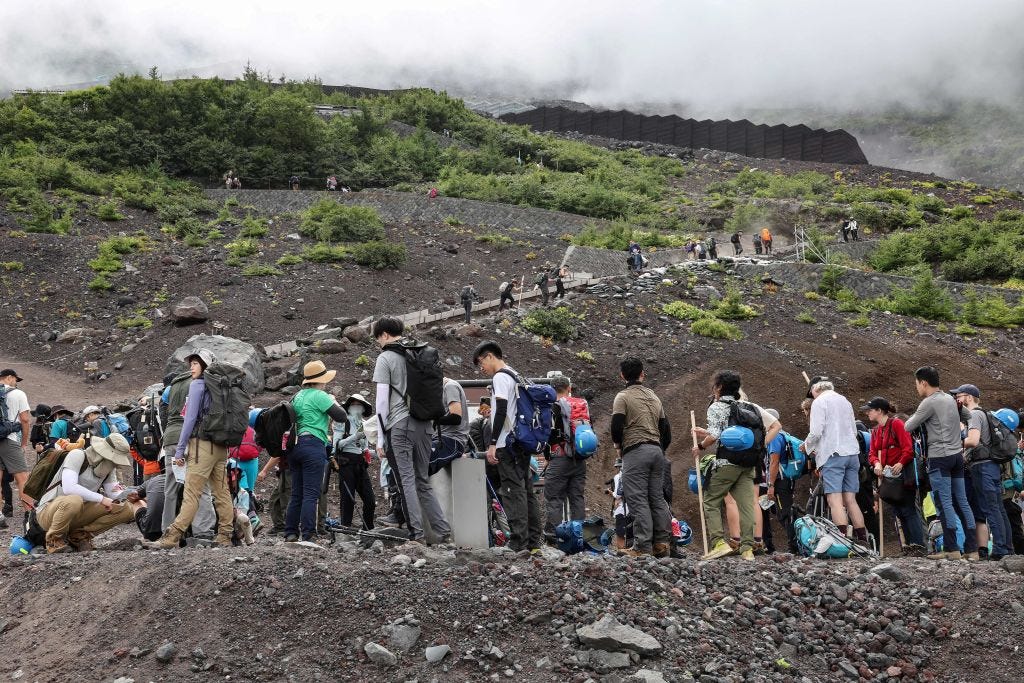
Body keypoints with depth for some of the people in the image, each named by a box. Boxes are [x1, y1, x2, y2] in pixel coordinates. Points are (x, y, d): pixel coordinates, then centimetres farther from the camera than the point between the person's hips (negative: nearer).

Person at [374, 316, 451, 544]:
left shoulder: (385, 358, -3)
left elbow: (382, 400, -7)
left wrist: (380, 438, -4)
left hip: (399, 426, -6)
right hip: (423, 425, 6)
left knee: (406, 481, -4)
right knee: (423, 481, 12)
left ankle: (416, 535, -7)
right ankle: (444, 532, 8)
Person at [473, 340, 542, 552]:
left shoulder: (500, 377, -9)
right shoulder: (515, 376, 20)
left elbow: (501, 412, -19)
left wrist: (492, 444, -19)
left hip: (508, 445, -9)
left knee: (513, 491, -10)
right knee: (526, 490, 10)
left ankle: (518, 542, -13)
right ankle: (534, 540, 12)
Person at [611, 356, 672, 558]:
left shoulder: (623, 397, -3)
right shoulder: (653, 396, 18)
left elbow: (617, 427, -12)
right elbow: (666, 430, 18)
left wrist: (618, 446, 5)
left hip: (635, 452, -7)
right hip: (657, 450, 7)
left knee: (638, 500, -6)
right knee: (658, 498, 10)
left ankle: (643, 547, -8)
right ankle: (662, 543, 10)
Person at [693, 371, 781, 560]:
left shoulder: (716, 407, -2)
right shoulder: (751, 407, 15)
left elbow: (714, 436, -14)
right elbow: (776, 425, 13)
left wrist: (700, 446, 3)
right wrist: (762, 445, 7)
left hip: (726, 463, -5)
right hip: (749, 465, 5)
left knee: (711, 501, 5)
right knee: (746, 504, 3)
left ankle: (719, 542, -8)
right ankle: (747, 548, -1)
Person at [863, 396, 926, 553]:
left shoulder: (896, 424, -7)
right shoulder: (875, 431, 16)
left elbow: (908, 448, -14)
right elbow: (873, 453, 12)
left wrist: (900, 464, -26)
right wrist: (876, 463, -9)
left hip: (902, 474, -8)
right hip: (887, 476, 8)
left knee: (909, 509, -9)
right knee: (897, 511, 8)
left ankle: (919, 545, -8)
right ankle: (909, 545, 12)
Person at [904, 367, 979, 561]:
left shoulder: (929, 402, -11)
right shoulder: (950, 399, 15)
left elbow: (909, 427, -6)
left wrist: (913, 418, 14)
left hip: (940, 457, -8)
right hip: (957, 455, 8)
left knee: (944, 503, -7)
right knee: (962, 502, 7)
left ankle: (951, 549, -8)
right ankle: (972, 549, 6)